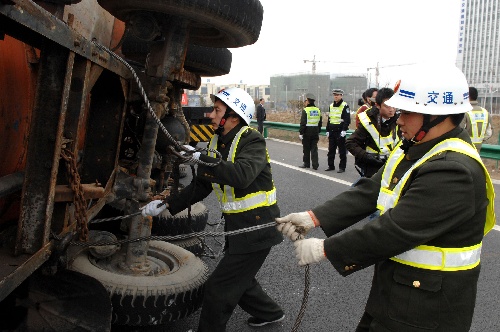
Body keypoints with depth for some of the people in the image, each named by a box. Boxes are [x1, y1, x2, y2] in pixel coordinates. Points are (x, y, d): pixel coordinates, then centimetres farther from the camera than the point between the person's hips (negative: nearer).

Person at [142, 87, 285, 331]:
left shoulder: (252, 141, -18)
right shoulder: (216, 143, 6)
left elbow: (242, 175, -38)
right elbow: (200, 186, 8)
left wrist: (202, 159, -37)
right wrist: (167, 204, 0)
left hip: (257, 226, -9)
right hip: (237, 224, 9)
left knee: (219, 288, -3)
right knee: (238, 278, 25)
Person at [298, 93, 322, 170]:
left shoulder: (305, 110, -13)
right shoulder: (318, 110, 8)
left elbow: (303, 123, -16)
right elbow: (320, 122, 13)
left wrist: (300, 132, -12)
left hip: (307, 132, -5)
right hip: (315, 132, 5)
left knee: (306, 149, 7)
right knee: (314, 148, 7)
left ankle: (306, 164, 15)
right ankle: (315, 165, 2)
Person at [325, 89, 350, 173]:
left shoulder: (345, 106, -6)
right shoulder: (331, 106, 14)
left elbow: (347, 119, -11)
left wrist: (344, 130, -19)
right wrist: (327, 130, 15)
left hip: (340, 131, -6)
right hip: (332, 131, 7)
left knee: (342, 150, 0)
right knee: (331, 150, 10)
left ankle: (342, 167, 6)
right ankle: (331, 166, 20)